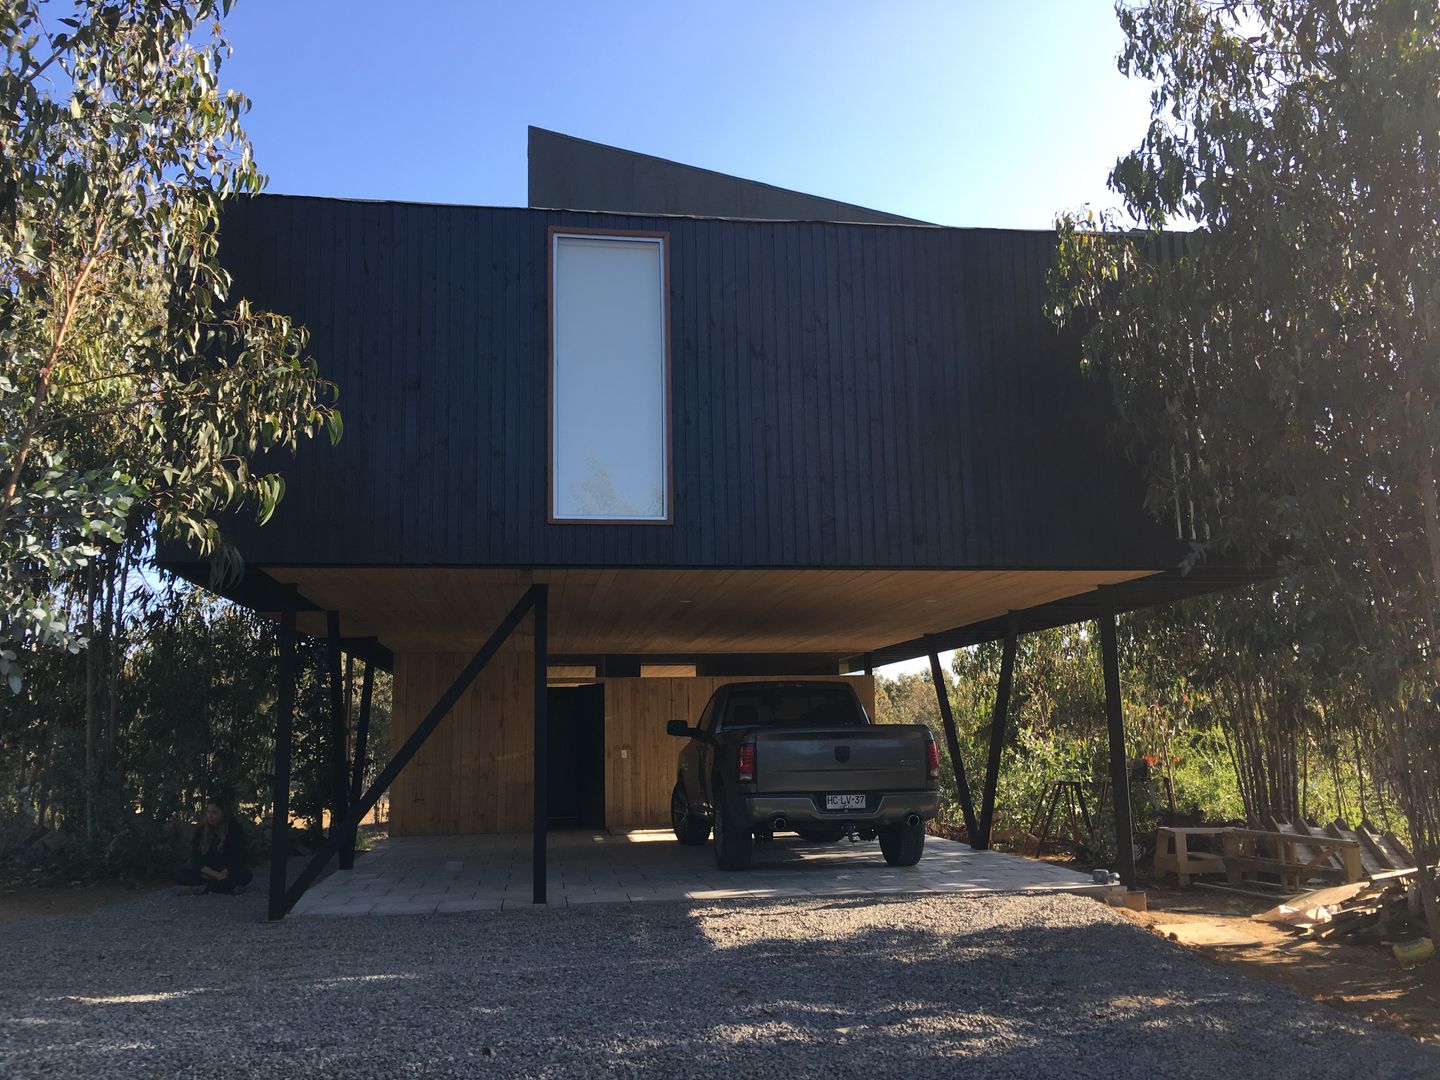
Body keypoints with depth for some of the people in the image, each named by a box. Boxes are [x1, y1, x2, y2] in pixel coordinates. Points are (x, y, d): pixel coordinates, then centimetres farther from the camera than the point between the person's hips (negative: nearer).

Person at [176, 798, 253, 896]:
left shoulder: (235, 830, -2)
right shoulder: (200, 830, 4)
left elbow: (236, 860, -5)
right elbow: (196, 860, -3)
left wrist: (222, 874, -19)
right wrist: (217, 875, -16)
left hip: (229, 873, -2)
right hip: (206, 873, 2)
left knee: (245, 875, -33)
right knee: (183, 875, -24)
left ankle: (204, 887, -36)